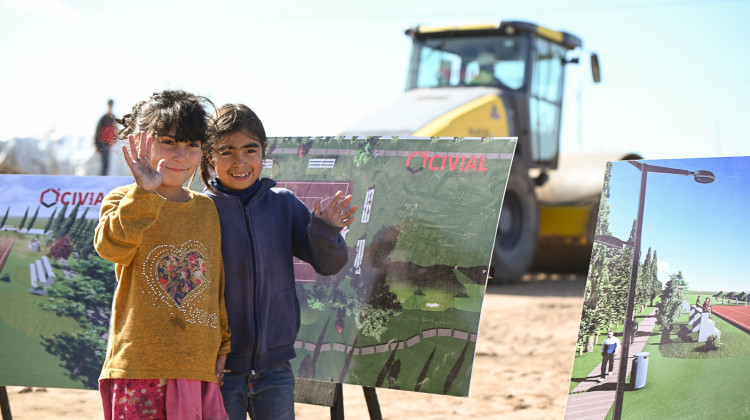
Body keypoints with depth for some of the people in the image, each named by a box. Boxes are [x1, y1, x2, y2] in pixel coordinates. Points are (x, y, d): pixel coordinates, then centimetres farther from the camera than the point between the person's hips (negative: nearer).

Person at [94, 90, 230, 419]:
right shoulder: (123, 202, 1)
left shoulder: (207, 210, 14)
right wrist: (144, 193, -32)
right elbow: (111, 246, -21)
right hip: (139, 365, -4)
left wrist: (224, 344, 19)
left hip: (199, 367, 4)